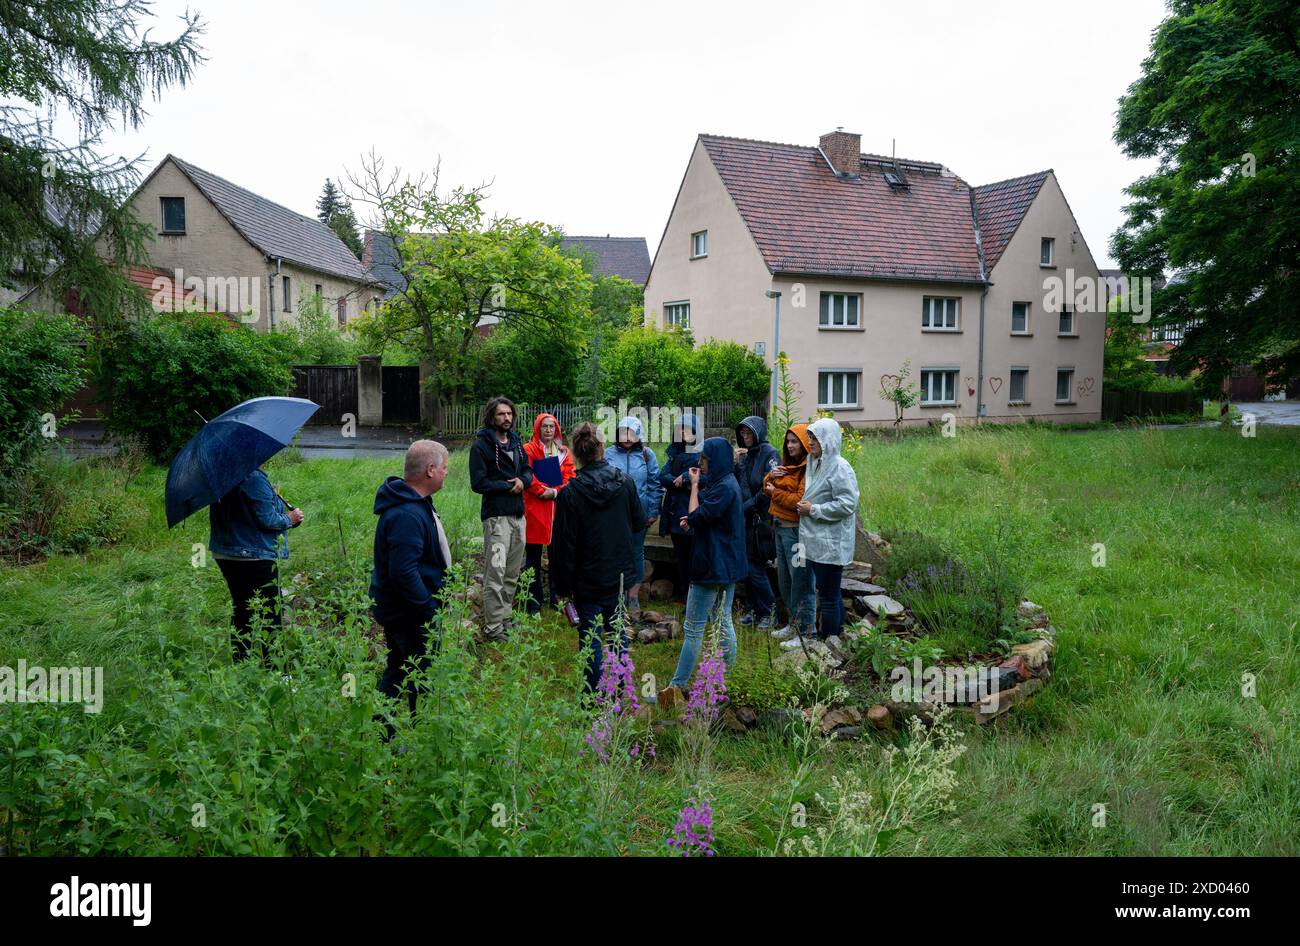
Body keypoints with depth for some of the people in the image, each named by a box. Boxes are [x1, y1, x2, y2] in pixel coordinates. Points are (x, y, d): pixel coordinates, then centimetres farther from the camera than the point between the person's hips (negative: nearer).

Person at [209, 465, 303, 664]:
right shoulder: (254, 479, -19)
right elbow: (267, 520, -20)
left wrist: (271, 496, 15)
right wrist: (290, 518, -2)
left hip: (224, 554, 8)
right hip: (257, 557, -8)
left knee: (241, 611, 16)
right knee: (270, 615, 0)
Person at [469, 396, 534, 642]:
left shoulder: (516, 442, 17)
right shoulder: (481, 445, -6)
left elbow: (528, 471, 19)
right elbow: (478, 483, -10)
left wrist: (522, 480, -3)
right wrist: (508, 486, -9)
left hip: (518, 515, 7)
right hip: (496, 515, -7)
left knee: (513, 573, 12)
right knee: (496, 571, -11)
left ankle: (505, 616, 24)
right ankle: (493, 628, -7)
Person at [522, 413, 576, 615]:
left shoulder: (564, 452, 14)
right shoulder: (529, 449, 1)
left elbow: (569, 477, 5)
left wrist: (555, 491, -9)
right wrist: (542, 491, -14)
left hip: (558, 506, 4)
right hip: (535, 508, -4)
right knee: (533, 557, 2)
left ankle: (556, 598, 22)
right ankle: (534, 603, 9)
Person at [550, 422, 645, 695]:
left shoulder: (569, 493, -17)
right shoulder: (625, 483, -6)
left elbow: (563, 544, -13)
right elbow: (639, 524, 7)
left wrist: (563, 586, -5)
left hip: (588, 581, -4)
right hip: (621, 576, 4)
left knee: (590, 640, 7)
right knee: (618, 632, 21)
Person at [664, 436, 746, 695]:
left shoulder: (724, 487, -20)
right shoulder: (726, 482, 12)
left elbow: (696, 517, -20)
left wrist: (694, 485, -12)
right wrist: (693, 519, 2)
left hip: (712, 565, -10)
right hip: (727, 564, 10)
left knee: (693, 629, -4)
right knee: (724, 622, 15)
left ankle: (678, 685, 2)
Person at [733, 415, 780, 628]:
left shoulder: (769, 454, -9)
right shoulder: (744, 454, 12)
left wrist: (745, 508, -12)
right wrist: (735, 463, -4)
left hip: (761, 520, -7)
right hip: (745, 520, 7)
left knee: (755, 568, -4)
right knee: (747, 566, 10)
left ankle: (768, 612, 10)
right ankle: (752, 609, 22)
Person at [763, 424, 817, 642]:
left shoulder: (809, 469, -16)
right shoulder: (788, 465, 15)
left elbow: (801, 501, -22)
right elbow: (768, 487, 19)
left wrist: (775, 493, -9)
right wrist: (771, 477, -3)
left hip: (797, 530, -10)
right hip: (781, 527, 10)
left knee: (801, 580, -3)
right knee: (784, 578, 18)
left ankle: (806, 630, 7)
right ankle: (794, 623, 30)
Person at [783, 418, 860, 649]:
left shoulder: (839, 468, -15)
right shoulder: (817, 464, 12)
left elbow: (847, 504, -21)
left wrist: (813, 510, -17)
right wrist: (805, 506, 7)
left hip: (830, 545, -9)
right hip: (817, 541, 9)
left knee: (828, 595, 1)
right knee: (831, 592, 18)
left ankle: (828, 639, 11)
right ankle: (835, 632, 29)